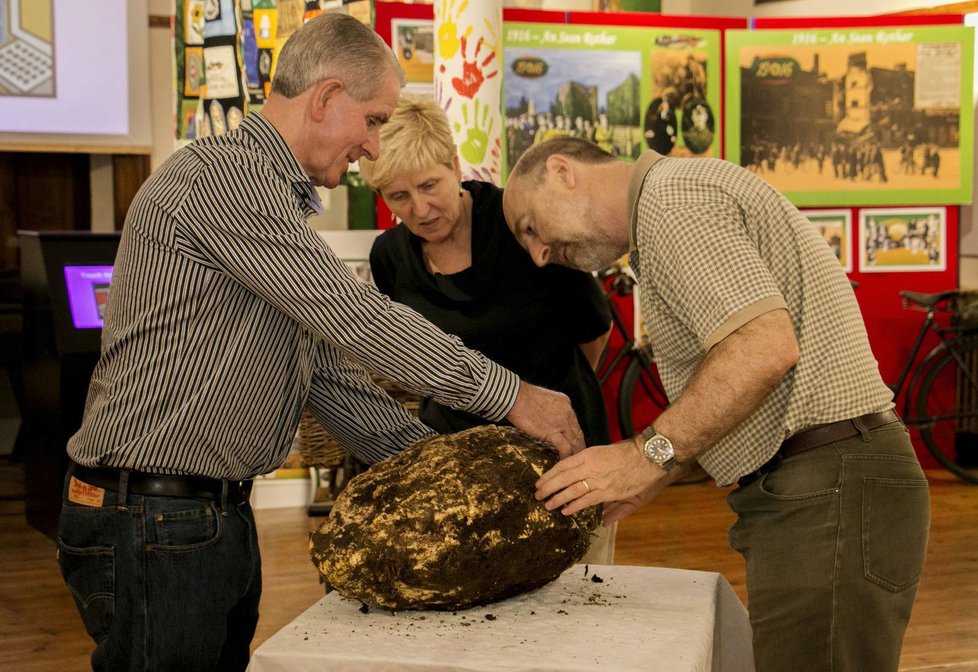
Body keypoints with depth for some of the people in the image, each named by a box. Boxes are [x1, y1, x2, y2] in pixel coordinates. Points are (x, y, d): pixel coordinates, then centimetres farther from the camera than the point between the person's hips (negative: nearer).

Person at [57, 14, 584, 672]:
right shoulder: (223, 174, -16)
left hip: (223, 515, 10)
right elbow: (356, 319, -22)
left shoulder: (277, 199, 18)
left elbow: (330, 373, 17)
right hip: (151, 527, -10)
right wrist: (509, 394, -16)